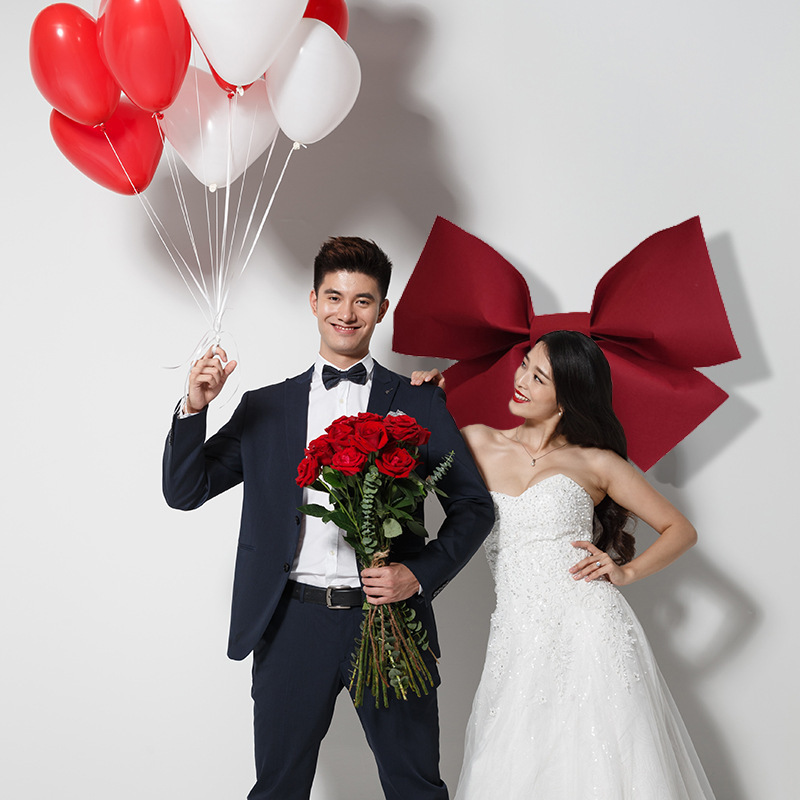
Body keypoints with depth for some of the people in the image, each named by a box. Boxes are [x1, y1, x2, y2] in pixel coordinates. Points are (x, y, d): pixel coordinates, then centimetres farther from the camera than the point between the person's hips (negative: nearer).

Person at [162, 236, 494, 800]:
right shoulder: (265, 407, 10)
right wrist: (195, 408, -9)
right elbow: (184, 492, 7)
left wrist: (421, 575, -9)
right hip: (293, 624, 1)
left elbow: (474, 505, 6)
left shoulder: (419, 404, 6)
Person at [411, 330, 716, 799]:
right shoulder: (477, 444, 10)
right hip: (518, 647, 2)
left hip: (592, 633, -2)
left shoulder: (595, 462, 5)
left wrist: (626, 571, -3)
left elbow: (680, 530, 12)